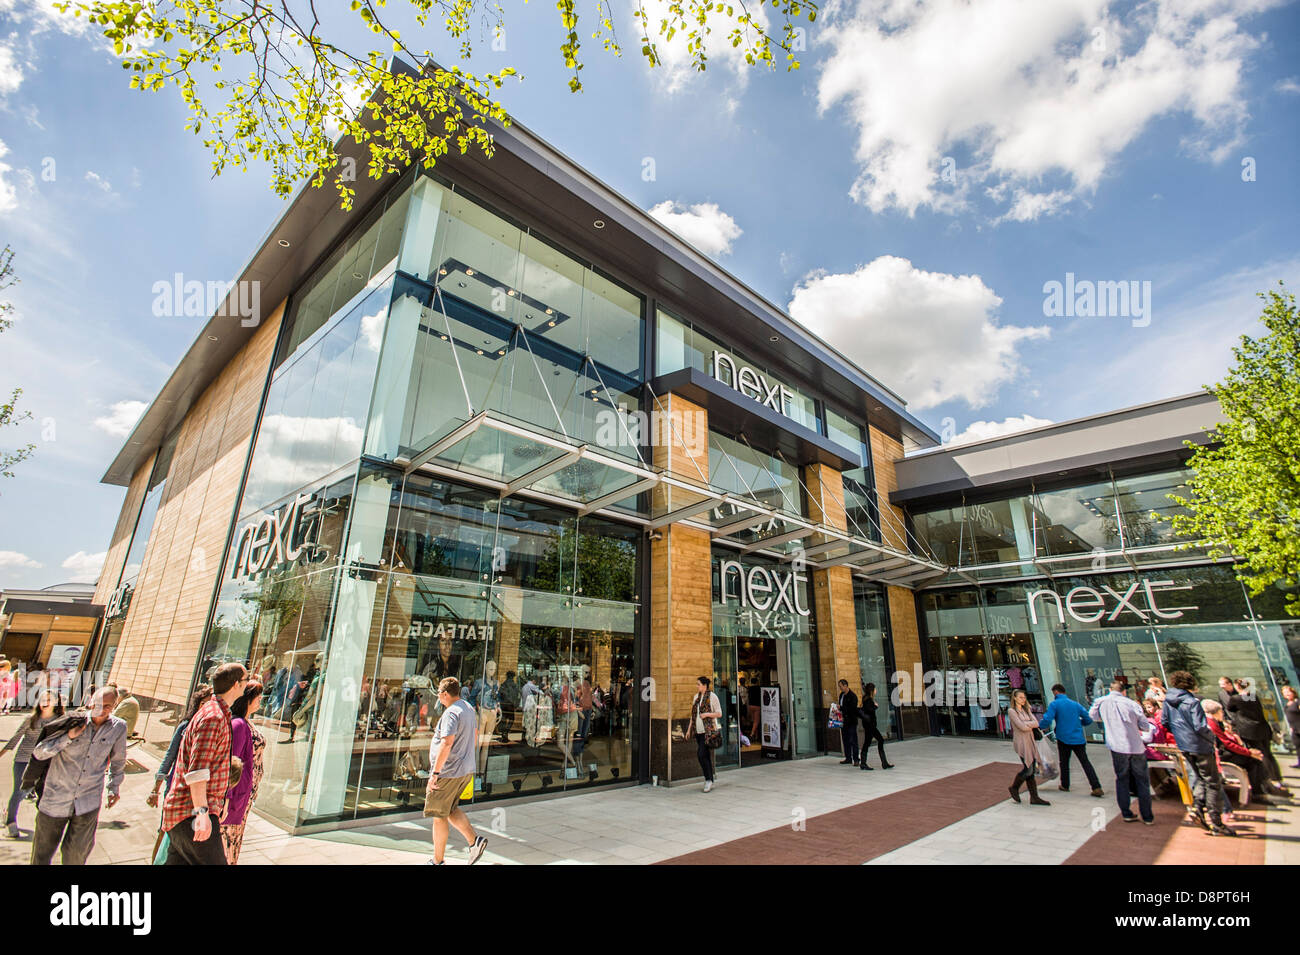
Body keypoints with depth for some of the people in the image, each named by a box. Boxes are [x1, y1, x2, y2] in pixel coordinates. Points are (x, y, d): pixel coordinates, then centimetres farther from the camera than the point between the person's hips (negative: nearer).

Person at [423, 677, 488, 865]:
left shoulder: (451, 713, -20)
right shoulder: (469, 709, 10)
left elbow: (447, 744, -27)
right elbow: (474, 736, 20)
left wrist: (435, 773, -23)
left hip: (448, 772, -9)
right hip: (466, 770, 9)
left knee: (439, 815, 7)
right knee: (451, 809, 20)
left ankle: (437, 861, 19)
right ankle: (474, 840, 8)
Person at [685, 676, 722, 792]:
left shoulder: (712, 696, -6)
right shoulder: (696, 697, 12)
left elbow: (719, 714, -5)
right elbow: (693, 715, 18)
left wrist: (706, 714, -18)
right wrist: (689, 729, 14)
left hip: (708, 730, -6)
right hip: (698, 731, 6)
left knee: (702, 754, -15)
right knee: (706, 756, 10)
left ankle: (708, 779, 0)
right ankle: (710, 782, 19)